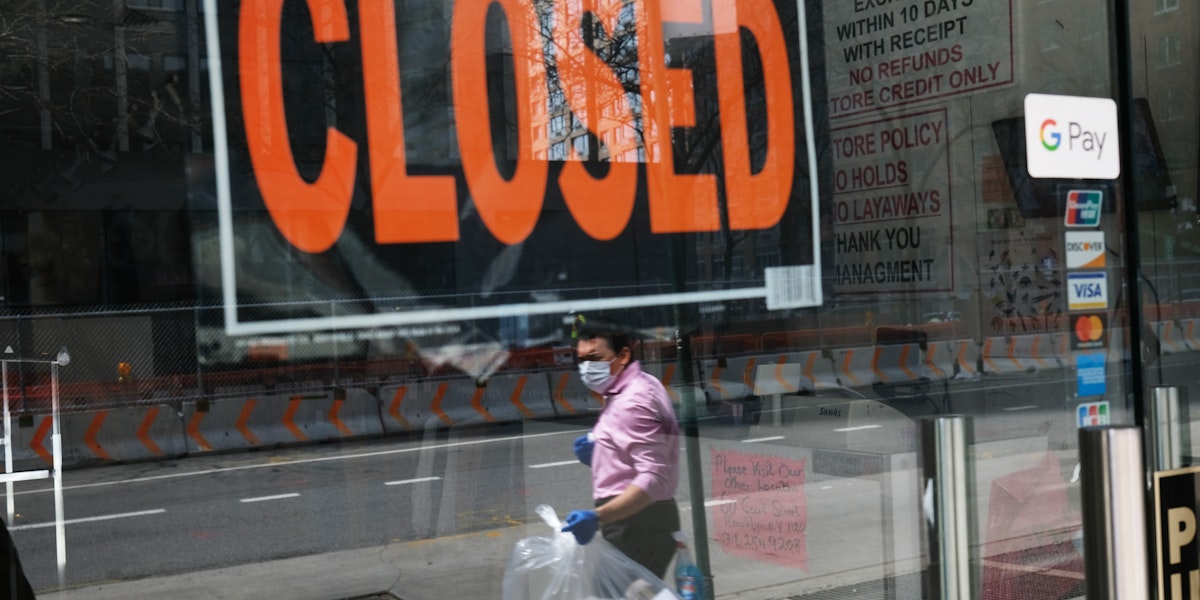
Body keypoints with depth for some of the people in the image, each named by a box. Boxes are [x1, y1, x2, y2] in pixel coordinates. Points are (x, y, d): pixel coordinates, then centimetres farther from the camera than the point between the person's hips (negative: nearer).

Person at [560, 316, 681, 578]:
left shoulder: (632, 402, -18)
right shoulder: (642, 386, 14)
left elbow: (653, 478, -27)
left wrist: (598, 516, -36)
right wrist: (597, 452, 11)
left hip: (637, 525, -11)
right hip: (640, 520, 11)